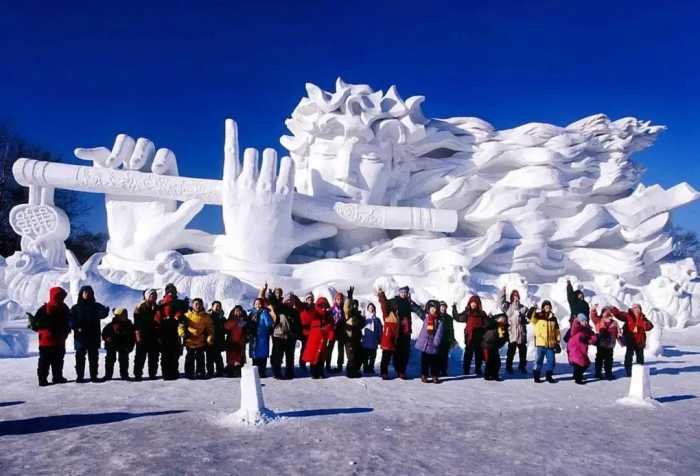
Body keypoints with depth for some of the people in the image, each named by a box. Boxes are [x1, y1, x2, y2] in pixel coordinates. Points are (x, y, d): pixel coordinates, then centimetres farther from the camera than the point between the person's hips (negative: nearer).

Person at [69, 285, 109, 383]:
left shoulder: (96, 306, 8)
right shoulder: (75, 308, 9)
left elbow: (102, 313, -12)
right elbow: (71, 320, 2)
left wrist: (105, 311, -37)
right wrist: (77, 328, -17)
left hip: (94, 336, 1)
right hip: (80, 336, 0)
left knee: (94, 357, 3)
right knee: (80, 356, 0)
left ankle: (94, 376, 7)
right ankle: (79, 376, 4)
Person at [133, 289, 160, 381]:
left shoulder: (157, 308, 14)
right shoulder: (141, 307, -1)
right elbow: (137, 321, -7)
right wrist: (138, 333, -16)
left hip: (154, 336, 5)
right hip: (143, 336, -5)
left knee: (154, 357, 5)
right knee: (140, 356, -4)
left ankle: (152, 374, 12)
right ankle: (137, 374, 1)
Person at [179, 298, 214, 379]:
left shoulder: (206, 316, 1)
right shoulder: (187, 315, -1)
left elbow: (210, 328, 6)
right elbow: (181, 326, 1)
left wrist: (210, 337, -6)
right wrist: (183, 333, -16)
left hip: (201, 341, 0)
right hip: (189, 341, 0)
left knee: (200, 358, 6)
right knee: (189, 358, 7)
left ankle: (200, 373, 15)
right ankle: (189, 373, 16)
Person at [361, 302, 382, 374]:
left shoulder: (377, 320, 8)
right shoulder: (364, 319, 7)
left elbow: (380, 331, 6)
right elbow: (360, 328, 8)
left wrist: (380, 340, 0)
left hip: (373, 342, 0)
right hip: (365, 341, 0)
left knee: (372, 356, 2)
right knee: (365, 356, 0)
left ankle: (371, 368, 10)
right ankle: (365, 368, 7)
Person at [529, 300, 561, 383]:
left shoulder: (553, 318, 11)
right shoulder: (538, 317, -1)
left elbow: (557, 331, 17)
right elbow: (530, 318, -18)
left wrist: (558, 341, 14)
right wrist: (533, 310, -30)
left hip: (551, 344, 4)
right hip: (541, 343, -4)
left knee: (551, 361, 7)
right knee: (539, 361, 1)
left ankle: (549, 376, 21)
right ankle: (536, 376, 12)